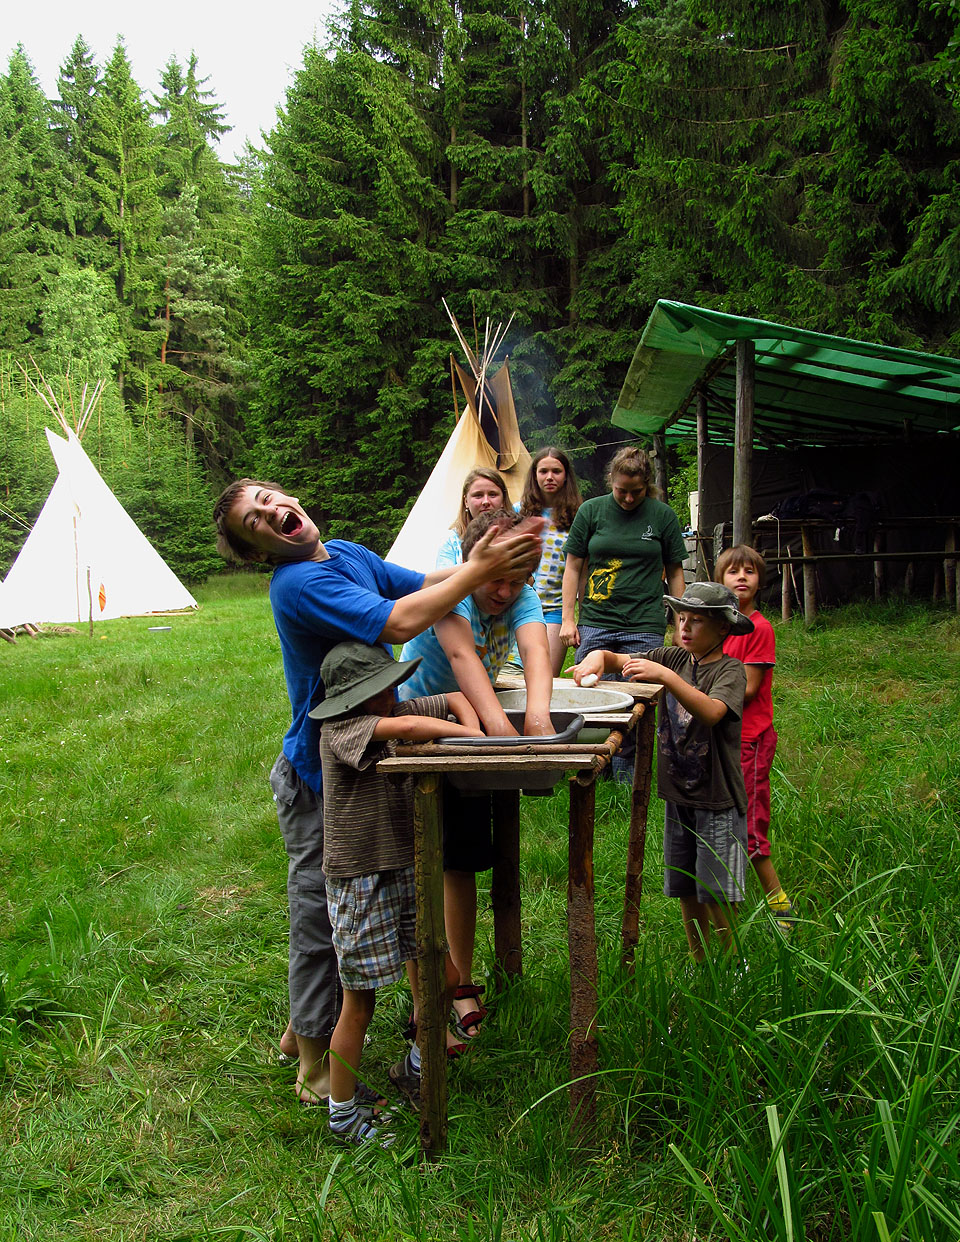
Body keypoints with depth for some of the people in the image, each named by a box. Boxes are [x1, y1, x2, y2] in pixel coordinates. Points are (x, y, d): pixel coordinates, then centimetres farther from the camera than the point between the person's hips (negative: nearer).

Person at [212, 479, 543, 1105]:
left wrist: (488, 559, -9)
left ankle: (305, 1028, 43)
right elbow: (397, 623, -34)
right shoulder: (299, 583, -26)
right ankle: (317, 1065, 24)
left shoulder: (346, 553, 3)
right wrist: (475, 571, -27)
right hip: (319, 777, -9)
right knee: (322, 917, 6)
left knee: (340, 911, 23)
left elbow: (423, 584, 8)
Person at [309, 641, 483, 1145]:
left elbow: (455, 698, 11)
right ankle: (343, 1113, 27)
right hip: (359, 884, -7)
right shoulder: (339, 731, -20)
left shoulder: (397, 711, 2)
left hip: (406, 871, 7)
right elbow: (406, 728, -37)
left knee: (443, 980, 12)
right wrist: (469, 735, -27)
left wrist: (474, 730, -9)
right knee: (360, 1003, 6)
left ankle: (413, 1069, 39)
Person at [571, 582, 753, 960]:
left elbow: (711, 712, -29)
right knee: (686, 892, 13)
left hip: (718, 800, -5)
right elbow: (619, 660, 7)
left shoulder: (730, 670, -10)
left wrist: (666, 676, -36)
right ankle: (699, 967, 27)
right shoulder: (673, 658, 6)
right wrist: (598, 657, -16)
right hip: (677, 794, 6)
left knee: (718, 895, -2)